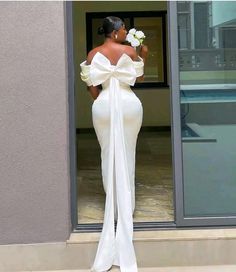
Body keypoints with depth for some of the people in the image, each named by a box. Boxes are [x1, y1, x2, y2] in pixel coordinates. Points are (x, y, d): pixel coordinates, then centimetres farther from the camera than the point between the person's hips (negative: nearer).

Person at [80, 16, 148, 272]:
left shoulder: (93, 54, 0)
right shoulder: (130, 51, -3)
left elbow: (91, 85, 0)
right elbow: (139, 78, 9)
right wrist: (144, 57, 20)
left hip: (104, 106, 1)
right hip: (129, 104, 0)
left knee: (109, 154, 10)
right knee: (126, 154, 9)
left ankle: (114, 204, 16)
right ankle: (127, 204, 15)